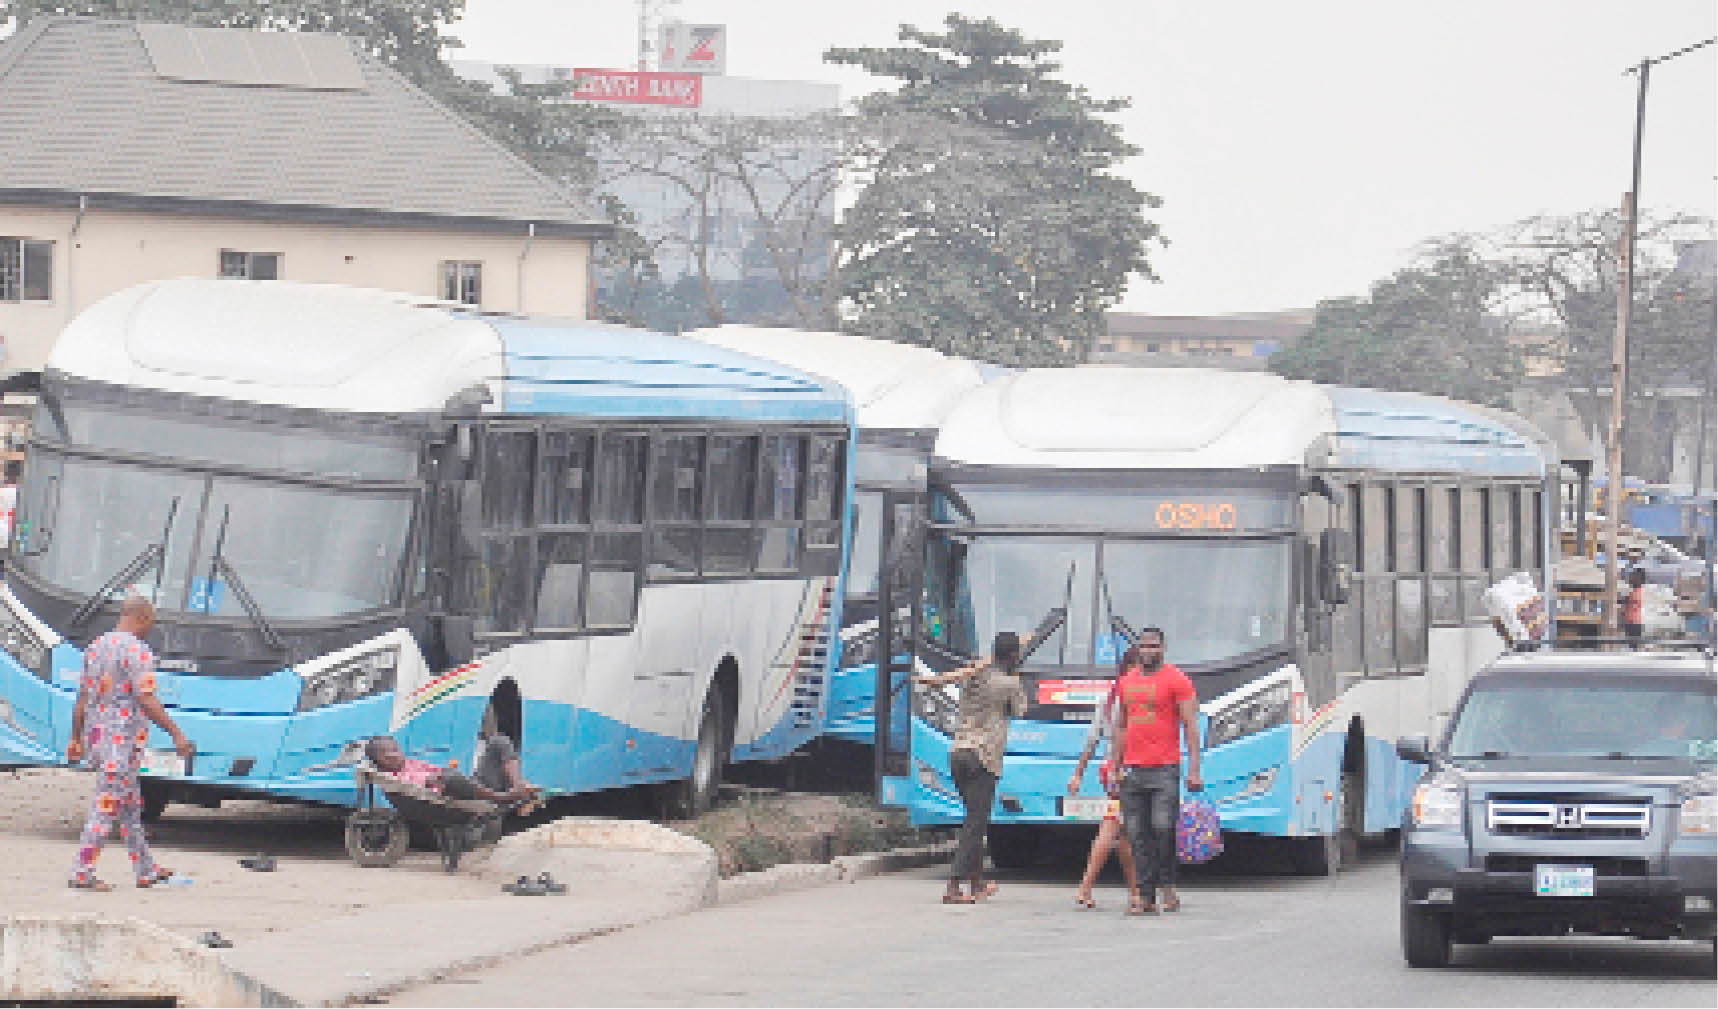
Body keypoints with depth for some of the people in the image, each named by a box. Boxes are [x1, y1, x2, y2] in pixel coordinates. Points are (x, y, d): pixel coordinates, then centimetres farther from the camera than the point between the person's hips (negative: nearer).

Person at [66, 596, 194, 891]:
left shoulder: (96, 647, 11)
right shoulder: (137, 651, -14)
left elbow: (82, 698, 14)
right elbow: (146, 700, -21)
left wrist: (76, 739, 20)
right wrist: (176, 733, -18)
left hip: (95, 735, 9)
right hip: (123, 739, -9)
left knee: (130, 806, 17)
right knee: (106, 808, -5)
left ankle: (146, 869, 24)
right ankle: (82, 874, -6)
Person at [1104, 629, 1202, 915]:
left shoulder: (1176, 680, -1)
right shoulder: (1127, 682, 15)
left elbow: (1190, 726, -4)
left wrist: (1194, 769, -12)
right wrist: (1114, 768, 16)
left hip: (1165, 769, -5)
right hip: (1133, 770, 5)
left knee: (1163, 827, -14)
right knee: (1137, 834, 2)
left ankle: (1167, 885, 2)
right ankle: (1146, 895, 4)